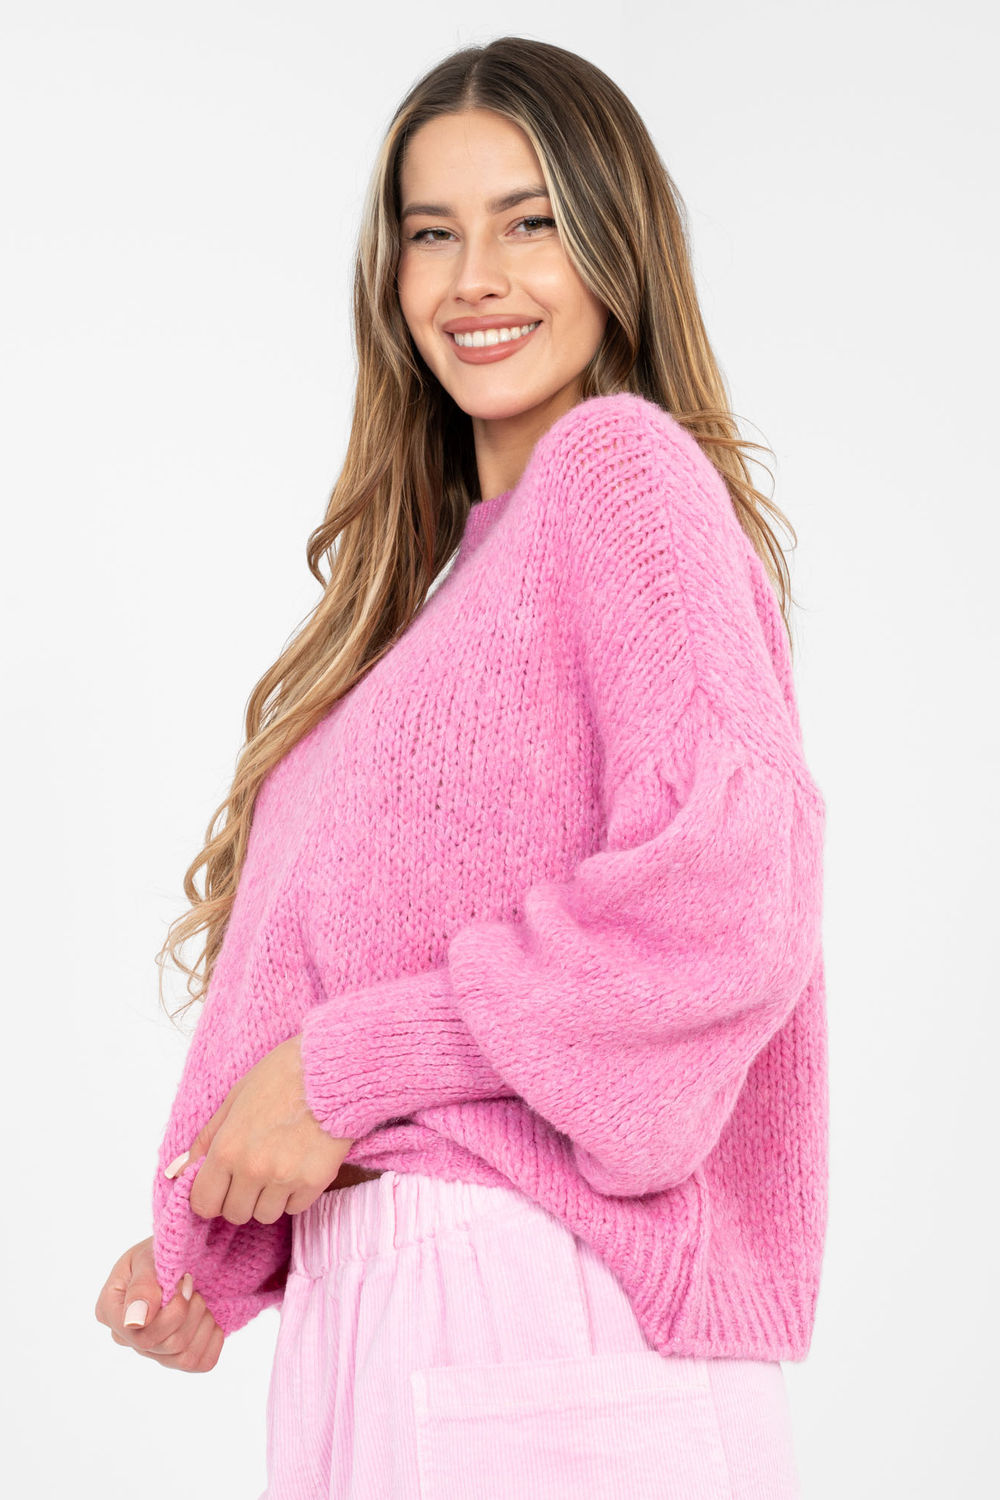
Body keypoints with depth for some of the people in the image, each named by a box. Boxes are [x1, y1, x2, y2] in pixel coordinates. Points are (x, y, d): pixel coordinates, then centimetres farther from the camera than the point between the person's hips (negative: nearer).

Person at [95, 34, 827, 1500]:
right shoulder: (453, 562, 17)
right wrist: (219, 1247, 7)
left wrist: (339, 1064, -15)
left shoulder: (627, 464, -8)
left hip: (536, 1309, -7)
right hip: (383, 1301, 8)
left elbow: (726, 900, -21)